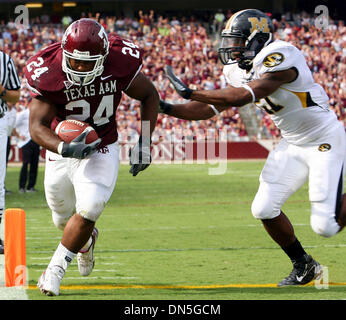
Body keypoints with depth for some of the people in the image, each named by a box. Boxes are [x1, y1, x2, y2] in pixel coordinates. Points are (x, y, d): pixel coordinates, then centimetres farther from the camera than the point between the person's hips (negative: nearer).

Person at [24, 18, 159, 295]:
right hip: (63, 149, 1)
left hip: (102, 149, -1)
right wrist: (64, 148, -41)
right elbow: (38, 126, -21)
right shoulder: (48, 73, -25)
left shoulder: (121, 62, -21)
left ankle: (56, 268, -1)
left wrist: (145, 142, -7)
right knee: (64, 218, 16)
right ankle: (87, 240, 53)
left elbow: (150, 96, -1)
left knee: (88, 210, -21)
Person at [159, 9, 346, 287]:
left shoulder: (279, 58, -26)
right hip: (293, 144, 8)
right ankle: (303, 266, 16)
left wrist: (190, 93, -33)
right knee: (265, 209, -3)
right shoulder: (240, 70, 2)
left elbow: (243, 96, -33)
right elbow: (212, 108, 4)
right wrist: (168, 109, -6)